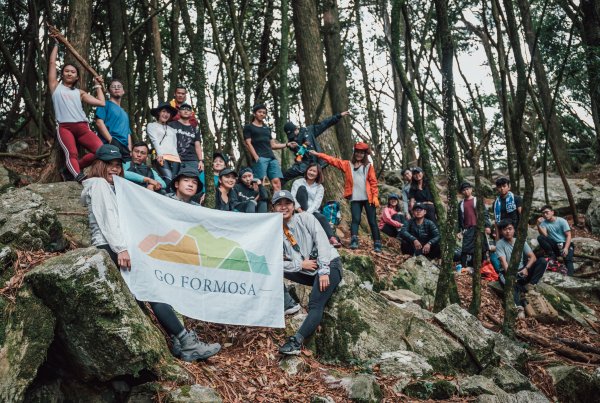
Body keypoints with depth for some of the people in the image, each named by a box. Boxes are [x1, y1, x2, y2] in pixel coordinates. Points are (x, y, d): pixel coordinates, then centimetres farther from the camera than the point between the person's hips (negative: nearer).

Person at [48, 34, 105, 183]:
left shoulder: (80, 92, 25)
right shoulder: (56, 86, 20)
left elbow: (101, 102, 18)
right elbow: (52, 63, 17)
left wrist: (98, 85, 26)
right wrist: (56, 44, 24)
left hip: (82, 126, 3)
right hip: (64, 127, -2)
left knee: (101, 150, -22)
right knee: (71, 153, -30)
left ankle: (71, 170, -8)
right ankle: (81, 178, -48)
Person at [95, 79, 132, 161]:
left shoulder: (124, 113, 31)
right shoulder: (106, 104, 10)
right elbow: (99, 122, -5)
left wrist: (130, 150, 10)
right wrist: (111, 140, -14)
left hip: (125, 147, 7)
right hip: (110, 145, -7)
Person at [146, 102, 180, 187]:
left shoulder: (172, 129, 30)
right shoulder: (151, 125, 18)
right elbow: (155, 140, 1)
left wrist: (178, 158, 4)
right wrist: (160, 154, -16)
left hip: (175, 158, 4)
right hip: (162, 158, -4)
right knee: (169, 179, -27)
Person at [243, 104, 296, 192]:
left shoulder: (267, 128, 28)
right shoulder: (248, 127, 11)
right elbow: (248, 144, 0)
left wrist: (287, 144, 16)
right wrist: (256, 157, -13)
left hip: (272, 157, 6)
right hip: (260, 158, -5)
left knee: (277, 182, -8)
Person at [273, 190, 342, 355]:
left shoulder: (306, 218, -5)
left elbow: (322, 241, -13)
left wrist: (323, 271, -22)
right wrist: (301, 265, -16)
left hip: (330, 264, -5)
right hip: (307, 272, 5)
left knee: (316, 305, -26)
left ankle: (296, 341, -37)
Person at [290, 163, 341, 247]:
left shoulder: (320, 187, 9)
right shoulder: (298, 182, 6)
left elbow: (316, 203, -7)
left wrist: (307, 213, -25)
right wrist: (299, 209, -27)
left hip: (312, 212, 1)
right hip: (300, 211, -1)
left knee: (321, 217, -33)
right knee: (302, 188, -20)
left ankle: (332, 238, -50)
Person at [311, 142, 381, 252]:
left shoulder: (368, 166, 8)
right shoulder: (347, 164, 13)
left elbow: (373, 182, 2)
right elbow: (332, 160, 10)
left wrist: (375, 197, -7)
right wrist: (318, 154, 4)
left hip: (368, 198, -1)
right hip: (355, 199, 1)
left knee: (372, 221, 1)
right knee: (356, 219, -10)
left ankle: (377, 244, 4)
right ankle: (354, 241, -17)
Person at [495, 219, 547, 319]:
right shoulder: (500, 244, -4)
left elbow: (533, 257, 2)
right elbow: (503, 261, -16)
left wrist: (526, 268, -18)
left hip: (522, 271, 4)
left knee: (542, 261, -17)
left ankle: (530, 286, -20)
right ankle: (519, 307, -54)